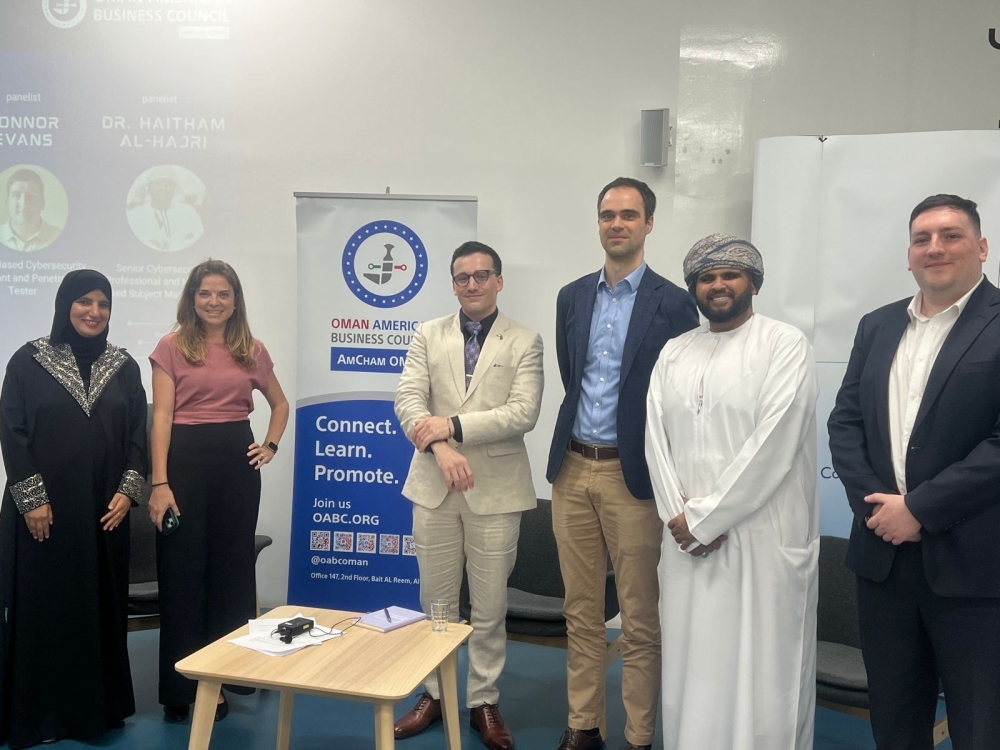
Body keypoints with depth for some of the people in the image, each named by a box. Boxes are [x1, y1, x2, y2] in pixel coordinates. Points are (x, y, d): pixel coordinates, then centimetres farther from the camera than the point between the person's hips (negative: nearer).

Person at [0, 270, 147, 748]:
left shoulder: (124, 366, 7)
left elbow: (138, 433, 6)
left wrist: (128, 491, -5)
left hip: (103, 509, 3)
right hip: (43, 508, -3)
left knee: (101, 605, 8)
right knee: (42, 605, 4)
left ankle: (100, 706, 20)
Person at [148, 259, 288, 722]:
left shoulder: (252, 351, 9)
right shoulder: (172, 347, -1)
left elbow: (280, 404, 23)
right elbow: (162, 416, -8)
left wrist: (271, 446, 8)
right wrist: (159, 483, -15)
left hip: (237, 462, 3)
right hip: (186, 460, -3)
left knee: (231, 570, 9)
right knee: (182, 572, 3)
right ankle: (179, 688, 17)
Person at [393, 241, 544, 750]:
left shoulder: (525, 342, 0)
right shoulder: (427, 336, 7)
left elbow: (524, 413, -11)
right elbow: (408, 401, -3)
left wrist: (454, 425, -18)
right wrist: (440, 448, -20)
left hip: (496, 490, -2)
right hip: (434, 486, 2)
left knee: (490, 606, 8)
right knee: (435, 601, 13)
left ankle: (484, 701, 24)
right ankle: (433, 692, 30)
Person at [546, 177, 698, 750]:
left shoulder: (673, 303, -6)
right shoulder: (572, 296, 9)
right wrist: (577, 445, 10)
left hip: (632, 474, -4)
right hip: (572, 469, 5)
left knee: (641, 619, 5)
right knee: (581, 611, 14)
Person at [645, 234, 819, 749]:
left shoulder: (785, 345, -6)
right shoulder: (674, 352, 12)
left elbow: (772, 444, -14)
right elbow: (656, 437, 6)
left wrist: (704, 518, -13)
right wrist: (679, 515, -8)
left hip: (762, 539, -5)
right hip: (687, 538, 5)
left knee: (759, 672, 4)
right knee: (691, 668, 13)